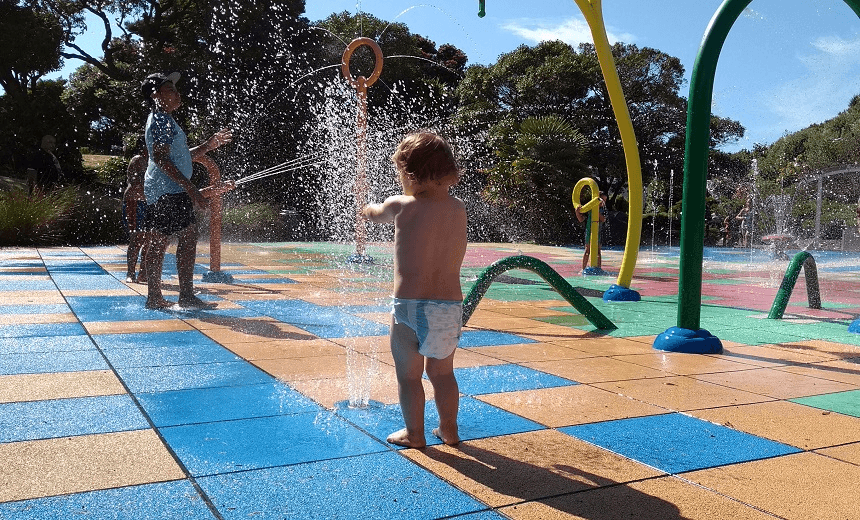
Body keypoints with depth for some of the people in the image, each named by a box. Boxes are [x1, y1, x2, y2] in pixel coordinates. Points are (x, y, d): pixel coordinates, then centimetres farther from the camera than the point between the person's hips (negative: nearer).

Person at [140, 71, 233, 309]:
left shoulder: (162, 120, 23)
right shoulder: (161, 120, -10)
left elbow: (178, 157, 27)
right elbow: (161, 159, -20)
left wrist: (208, 146, 19)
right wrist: (191, 188, -23)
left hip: (158, 191, 11)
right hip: (170, 190, -11)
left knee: (158, 243, 9)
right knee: (188, 238, -10)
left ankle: (154, 297, 12)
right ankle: (187, 295, -10)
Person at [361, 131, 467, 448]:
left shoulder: (401, 206, -7)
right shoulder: (458, 208, 4)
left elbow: (375, 214, 14)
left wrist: (368, 210, 39)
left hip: (410, 306, -5)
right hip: (451, 305, 5)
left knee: (409, 374, 11)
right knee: (442, 371, 21)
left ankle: (414, 433, 22)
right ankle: (449, 429, 31)